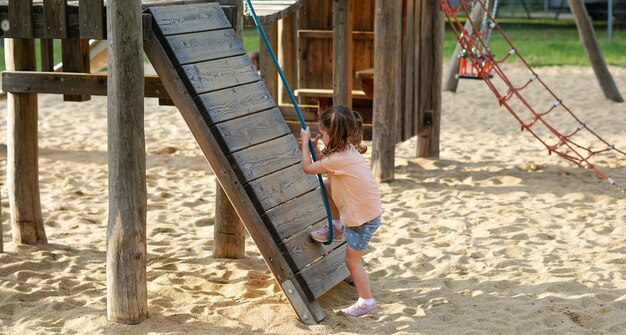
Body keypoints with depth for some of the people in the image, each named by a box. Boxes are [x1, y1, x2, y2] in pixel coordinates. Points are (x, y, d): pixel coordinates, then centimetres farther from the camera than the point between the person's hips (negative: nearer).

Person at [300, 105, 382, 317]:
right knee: (326, 185, 11)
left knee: (352, 260, 4)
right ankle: (336, 228, 24)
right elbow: (326, 162, 16)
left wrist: (305, 142, -7)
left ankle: (367, 302, 17)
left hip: (364, 219, -9)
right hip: (365, 209, 9)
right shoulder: (348, 149, -1)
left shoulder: (340, 159, -28)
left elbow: (308, 168, -18)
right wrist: (314, 148, 3)